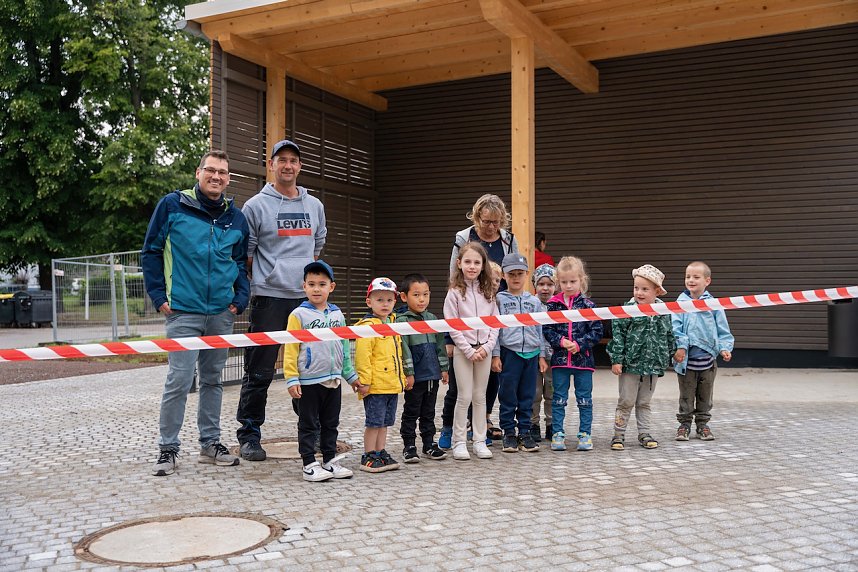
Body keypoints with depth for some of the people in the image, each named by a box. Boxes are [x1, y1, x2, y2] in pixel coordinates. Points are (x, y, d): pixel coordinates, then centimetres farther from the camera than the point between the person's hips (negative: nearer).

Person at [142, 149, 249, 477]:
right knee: (179, 379, -7)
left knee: (213, 379, 13)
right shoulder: (172, 206, -1)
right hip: (183, 311, -4)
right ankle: (168, 449, 6)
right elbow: (151, 251, 3)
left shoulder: (236, 217, 10)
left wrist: (240, 297, 5)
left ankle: (210, 443, 23)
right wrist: (158, 295, -4)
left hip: (221, 314, 4)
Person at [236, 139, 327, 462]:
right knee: (260, 372, -2)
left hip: (306, 298, 5)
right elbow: (244, 254, 2)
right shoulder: (256, 206, -1)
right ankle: (249, 435, 9)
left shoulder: (315, 206, 13)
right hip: (268, 299, -4)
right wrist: (265, 278, 5)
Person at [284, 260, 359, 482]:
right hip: (308, 381, -5)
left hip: (333, 380, 5)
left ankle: (330, 461, 25)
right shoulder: (299, 314, -7)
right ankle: (310, 465, 12)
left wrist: (351, 375, 15)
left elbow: (345, 347, 15)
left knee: (331, 424, 15)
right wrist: (291, 379, -14)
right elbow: (290, 349, -9)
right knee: (309, 425, 4)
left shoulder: (337, 315, 9)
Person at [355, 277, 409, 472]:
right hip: (375, 385, -8)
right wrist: (364, 381, -20)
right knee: (374, 422, -1)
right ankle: (368, 457, 8)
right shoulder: (367, 326, -12)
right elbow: (362, 355, -17)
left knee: (384, 422, 15)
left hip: (392, 384, 8)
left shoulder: (393, 324, 15)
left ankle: (381, 453, 24)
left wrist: (402, 378, 23)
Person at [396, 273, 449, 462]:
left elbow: (440, 344, 14)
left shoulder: (432, 318, 9)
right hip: (415, 376, -6)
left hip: (433, 375, 6)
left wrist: (444, 368, 11)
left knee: (429, 413, 15)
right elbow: (403, 348, -14)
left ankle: (429, 444, 24)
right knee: (411, 413, 5)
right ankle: (409, 446, 14)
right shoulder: (402, 321, -10)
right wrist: (408, 373, -16)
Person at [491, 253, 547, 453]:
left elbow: (539, 330, 13)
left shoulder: (535, 301, 11)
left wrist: (542, 356, 10)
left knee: (527, 397, 7)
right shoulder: (499, 300, 2)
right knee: (508, 396, 1)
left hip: (531, 354, 3)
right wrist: (495, 355, -7)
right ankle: (509, 433, 11)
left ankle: (525, 432, 16)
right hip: (508, 353, -3)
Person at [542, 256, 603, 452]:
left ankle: (585, 434, 17)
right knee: (559, 398, 7)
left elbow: (597, 331, -3)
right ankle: (557, 434, 15)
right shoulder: (553, 304, 1)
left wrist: (579, 344, -14)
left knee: (584, 398, 7)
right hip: (559, 360, 1)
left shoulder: (588, 305, -2)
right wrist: (561, 341, -14)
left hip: (583, 359, -1)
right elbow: (546, 329, 0)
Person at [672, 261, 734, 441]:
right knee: (686, 396, 8)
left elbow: (723, 330, 4)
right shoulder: (681, 303, -4)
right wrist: (680, 346, -17)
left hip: (708, 358, 2)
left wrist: (724, 348, -7)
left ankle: (702, 424, 27)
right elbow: (676, 327, -7)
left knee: (705, 396, 14)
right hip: (687, 358, -2)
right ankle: (684, 424, 20)